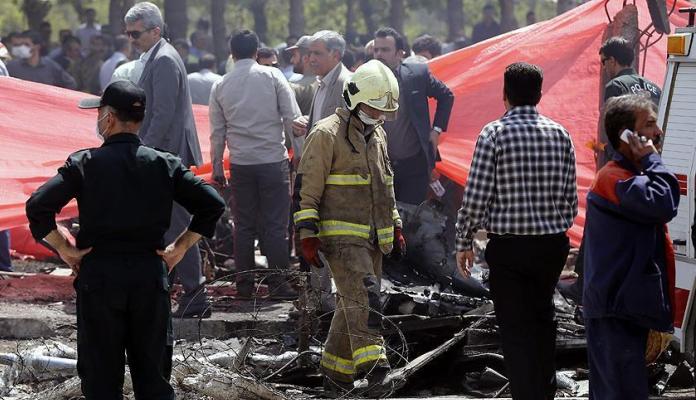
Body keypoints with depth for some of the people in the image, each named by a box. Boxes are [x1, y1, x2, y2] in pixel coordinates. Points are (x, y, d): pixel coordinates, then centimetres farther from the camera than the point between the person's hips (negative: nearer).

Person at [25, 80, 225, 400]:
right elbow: (212, 203, -2)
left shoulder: (84, 163, -5)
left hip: (98, 274, -2)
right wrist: (180, 247, 5)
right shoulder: (164, 164, 2)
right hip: (150, 275, 2)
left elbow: (38, 206, -14)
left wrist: (64, 249, -4)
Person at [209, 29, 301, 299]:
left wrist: (216, 166, 17)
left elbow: (217, 132, 10)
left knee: (244, 226, 9)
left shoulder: (221, 86, 6)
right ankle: (278, 284, -1)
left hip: (240, 163, 3)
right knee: (275, 225, 0)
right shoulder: (272, 76, -2)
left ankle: (244, 284, 10)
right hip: (273, 160, -3)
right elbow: (293, 117, -5)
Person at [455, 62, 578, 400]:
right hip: (552, 244, 4)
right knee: (543, 320, 23)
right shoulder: (559, 134, 1)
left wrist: (464, 243, 1)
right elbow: (570, 197, 5)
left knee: (515, 329, 2)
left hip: (508, 246, -4)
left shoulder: (494, 134, -10)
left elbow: (476, 196, -11)